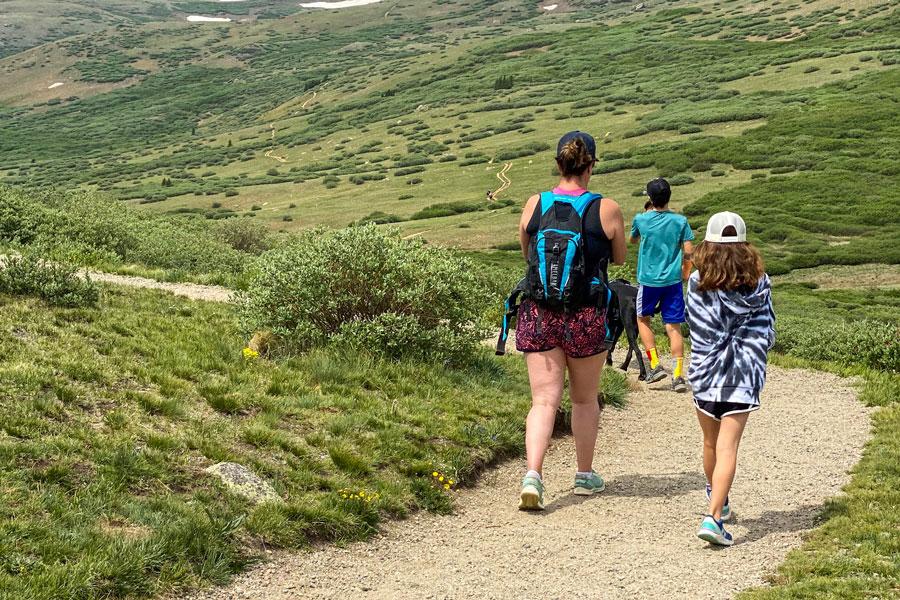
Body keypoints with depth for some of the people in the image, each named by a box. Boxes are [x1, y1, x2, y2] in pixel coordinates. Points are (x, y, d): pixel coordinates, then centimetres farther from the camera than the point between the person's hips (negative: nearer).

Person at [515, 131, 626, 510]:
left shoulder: (534, 206, -1)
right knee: (585, 399, 17)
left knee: (544, 400, 2)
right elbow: (619, 258, 10)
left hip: (538, 314, 1)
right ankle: (585, 475, 30)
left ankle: (532, 475, -16)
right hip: (587, 316, -1)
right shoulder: (607, 210, -5)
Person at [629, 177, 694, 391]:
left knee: (643, 319, 19)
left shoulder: (641, 220, -5)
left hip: (648, 280, -1)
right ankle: (678, 375, -2)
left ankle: (655, 365, 9)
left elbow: (632, 240, 16)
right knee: (674, 327, 4)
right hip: (673, 280, 1)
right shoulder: (680, 221, -4)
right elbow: (689, 251, -4)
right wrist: (685, 271, 13)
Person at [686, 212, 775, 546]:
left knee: (711, 442, 20)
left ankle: (716, 498, 42)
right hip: (743, 374, -1)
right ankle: (714, 516, -18)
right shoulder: (758, 283, 0)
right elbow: (768, 332, 5)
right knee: (728, 447, -5)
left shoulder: (698, 282, -4)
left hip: (706, 368, 1)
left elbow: (697, 328, -1)